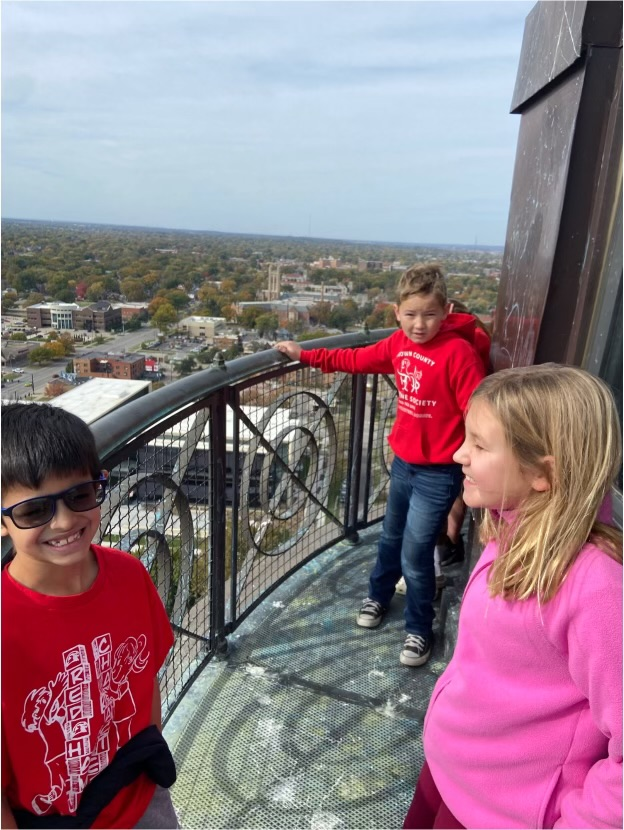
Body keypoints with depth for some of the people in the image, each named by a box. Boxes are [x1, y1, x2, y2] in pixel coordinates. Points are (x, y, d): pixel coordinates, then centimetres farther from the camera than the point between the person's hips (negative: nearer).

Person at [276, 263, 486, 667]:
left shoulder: (458, 352, -22)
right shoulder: (399, 344, -1)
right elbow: (356, 359, 12)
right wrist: (304, 354, 13)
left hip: (437, 473, -6)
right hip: (403, 462, 6)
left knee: (415, 555, 4)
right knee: (391, 537, 24)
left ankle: (419, 629, 28)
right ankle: (378, 596, 49)